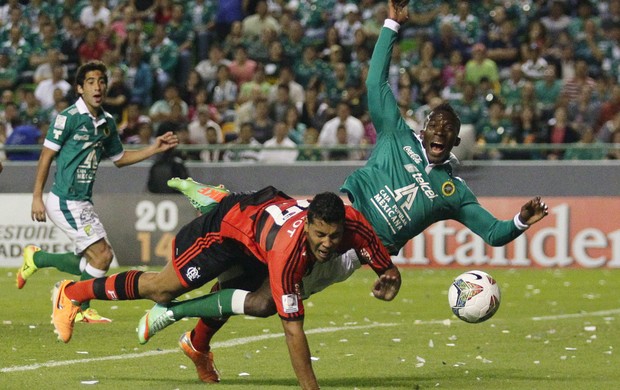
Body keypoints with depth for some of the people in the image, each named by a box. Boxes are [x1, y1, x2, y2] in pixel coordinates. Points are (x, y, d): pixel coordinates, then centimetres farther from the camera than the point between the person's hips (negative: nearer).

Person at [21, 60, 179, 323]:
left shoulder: (107, 123, 10)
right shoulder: (69, 117, -13)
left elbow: (119, 158, 23)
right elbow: (46, 155, -10)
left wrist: (156, 148, 13)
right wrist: (37, 197, -12)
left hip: (82, 203, 8)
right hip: (65, 201, -8)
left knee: (95, 260, 12)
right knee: (101, 256, -11)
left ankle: (36, 258, 26)